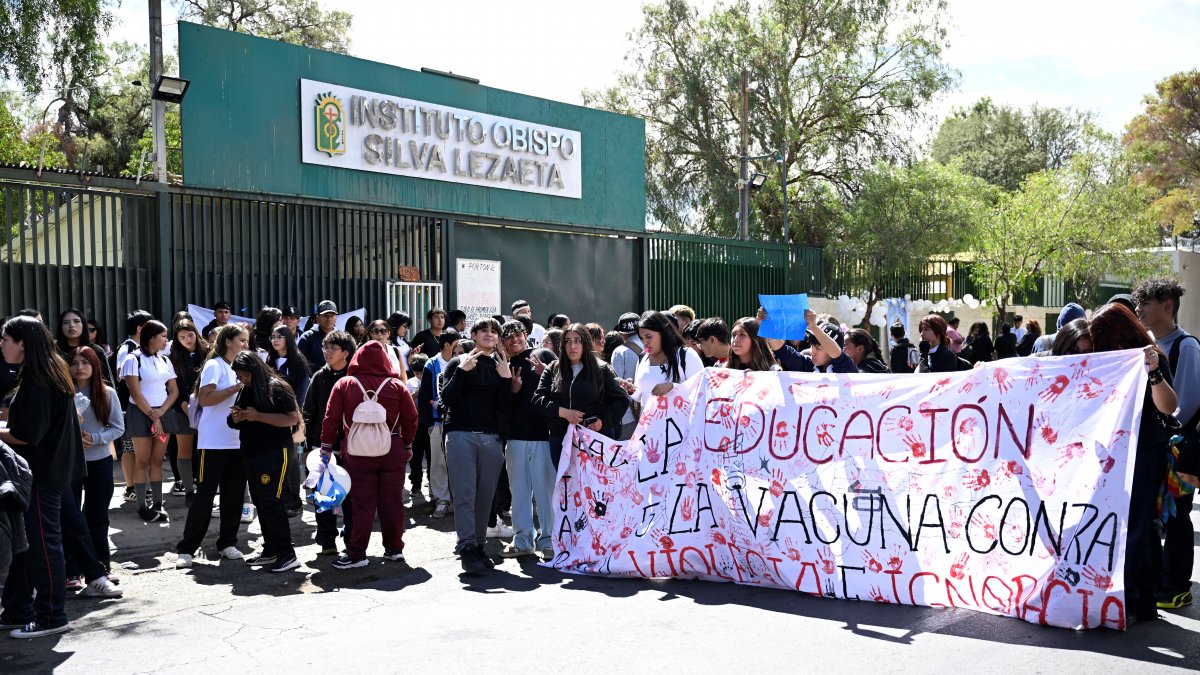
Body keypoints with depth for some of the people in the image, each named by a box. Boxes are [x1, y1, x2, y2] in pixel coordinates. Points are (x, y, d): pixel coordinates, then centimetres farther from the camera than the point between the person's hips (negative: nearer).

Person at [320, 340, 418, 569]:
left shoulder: (344, 384, -1)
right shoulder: (397, 385, 0)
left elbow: (331, 418, -3)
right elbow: (411, 418, 3)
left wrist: (326, 446, 4)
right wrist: (407, 445, 15)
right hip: (392, 450, 1)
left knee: (362, 503, 2)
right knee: (392, 501, 9)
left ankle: (356, 553, 4)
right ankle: (394, 548, 17)